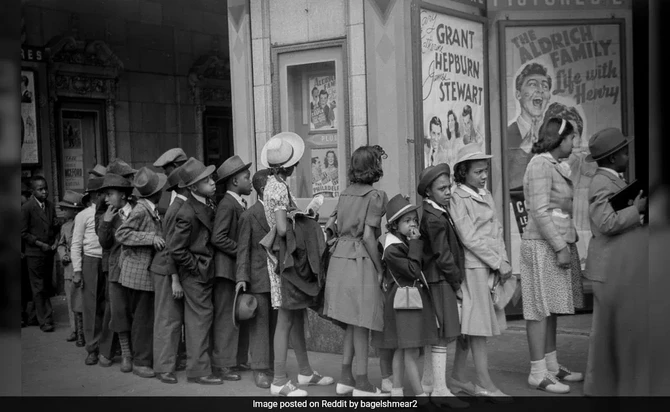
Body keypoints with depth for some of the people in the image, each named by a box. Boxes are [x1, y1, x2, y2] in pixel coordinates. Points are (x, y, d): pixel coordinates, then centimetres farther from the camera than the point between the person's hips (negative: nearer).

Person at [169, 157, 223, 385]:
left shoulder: (209, 202, 2)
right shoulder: (188, 214, -24)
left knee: (200, 317, 15)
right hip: (196, 272, -8)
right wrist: (195, 266, -13)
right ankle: (198, 370, 6)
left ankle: (197, 365, 26)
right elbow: (175, 249, -21)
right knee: (200, 317, -2)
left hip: (206, 271, 8)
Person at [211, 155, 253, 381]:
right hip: (227, 267, -9)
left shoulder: (240, 204, 14)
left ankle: (239, 359, 21)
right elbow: (218, 238, -21)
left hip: (241, 268, 9)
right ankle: (222, 364, 3)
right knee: (226, 317, -4)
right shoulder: (227, 204, -14)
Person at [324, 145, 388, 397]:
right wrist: (380, 268, -8)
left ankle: (346, 377, 19)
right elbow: (368, 236, -14)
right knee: (362, 323, 0)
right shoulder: (375, 196, -9)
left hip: (340, 258, 7)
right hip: (361, 261, -7)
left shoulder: (346, 193, 12)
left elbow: (329, 226, 12)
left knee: (353, 323, 16)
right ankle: (361, 383, 6)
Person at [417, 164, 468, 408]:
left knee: (437, 334, 16)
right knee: (443, 334, -6)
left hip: (442, 279, 10)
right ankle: (440, 390, -1)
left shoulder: (441, 212, 13)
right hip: (441, 280, -10)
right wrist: (457, 284, -10)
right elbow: (443, 257, -18)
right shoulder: (434, 219, -18)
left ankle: (428, 380, 27)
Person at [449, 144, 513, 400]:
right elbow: (470, 238, -14)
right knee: (477, 324, -4)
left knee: (469, 325, 11)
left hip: (492, 267, 8)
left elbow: (497, 230, 14)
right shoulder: (458, 199, -9)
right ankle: (484, 384, 0)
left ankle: (457, 378, 19)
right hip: (474, 266, -8)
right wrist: (498, 263, -13)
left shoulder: (486, 196, 15)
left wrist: (504, 260, 1)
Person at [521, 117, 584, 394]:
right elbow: (540, 211, -18)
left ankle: (551, 366, 20)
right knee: (540, 308, -6)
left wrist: (567, 242, 14)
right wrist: (560, 247, -19)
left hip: (558, 244, 9)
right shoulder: (540, 164, -11)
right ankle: (538, 373, -2)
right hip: (542, 246, -9)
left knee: (551, 308, 12)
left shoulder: (556, 166, 19)